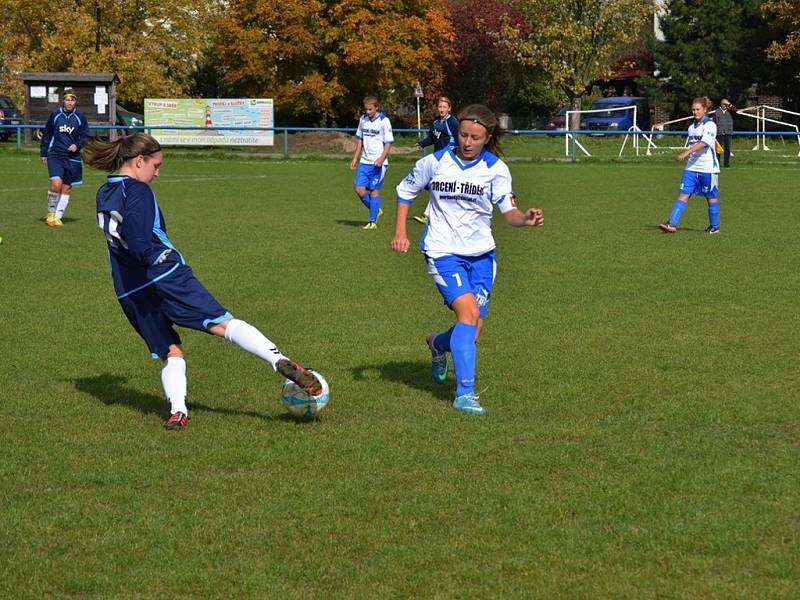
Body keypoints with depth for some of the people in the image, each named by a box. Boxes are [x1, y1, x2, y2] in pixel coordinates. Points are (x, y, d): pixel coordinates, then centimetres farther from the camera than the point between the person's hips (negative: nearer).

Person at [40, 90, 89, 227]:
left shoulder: (80, 117, 3)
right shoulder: (54, 115, 2)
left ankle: (57, 217, 14)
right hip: (55, 155, -2)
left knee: (66, 188, 4)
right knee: (56, 183, -19)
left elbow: (85, 136, 10)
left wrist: (77, 145, -9)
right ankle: (50, 213, 0)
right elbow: (47, 135, 10)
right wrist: (44, 153, 9)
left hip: (72, 157, 2)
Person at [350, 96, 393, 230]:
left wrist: (382, 158, -22)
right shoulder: (363, 119, 9)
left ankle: (373, 221, 4)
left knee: (374, 191, -3)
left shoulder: (384, 121, -9)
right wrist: (355, 158, 15)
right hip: (364, 162, 5)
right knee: (359, 189, -4)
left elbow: (389, 143, -9)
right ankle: (376, 210, 18)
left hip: (378, 163, -5)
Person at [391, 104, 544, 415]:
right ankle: (465, 393, -21)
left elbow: (509, 211, -11)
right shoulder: (435, 162, -5)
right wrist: (400, 232, 4)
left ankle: (438, 344, 41)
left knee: (474, 330, 4)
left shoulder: (495, 169, -4)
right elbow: (405, 190, 11)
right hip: (443, 252, -3)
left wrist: (526, 218, -34)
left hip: (481, 254, 3)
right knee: (468, 312, -23)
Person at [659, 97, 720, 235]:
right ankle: (672, 224, -13)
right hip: (692, 167, 6)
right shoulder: (692, 126, 13)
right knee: (683, 195, -5)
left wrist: (687, 152, -35)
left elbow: (703, 143, -25)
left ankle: (714, 227, 19)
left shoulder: (710, 125, -11)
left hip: (708, 168, -6)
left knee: (711, 197, 6)